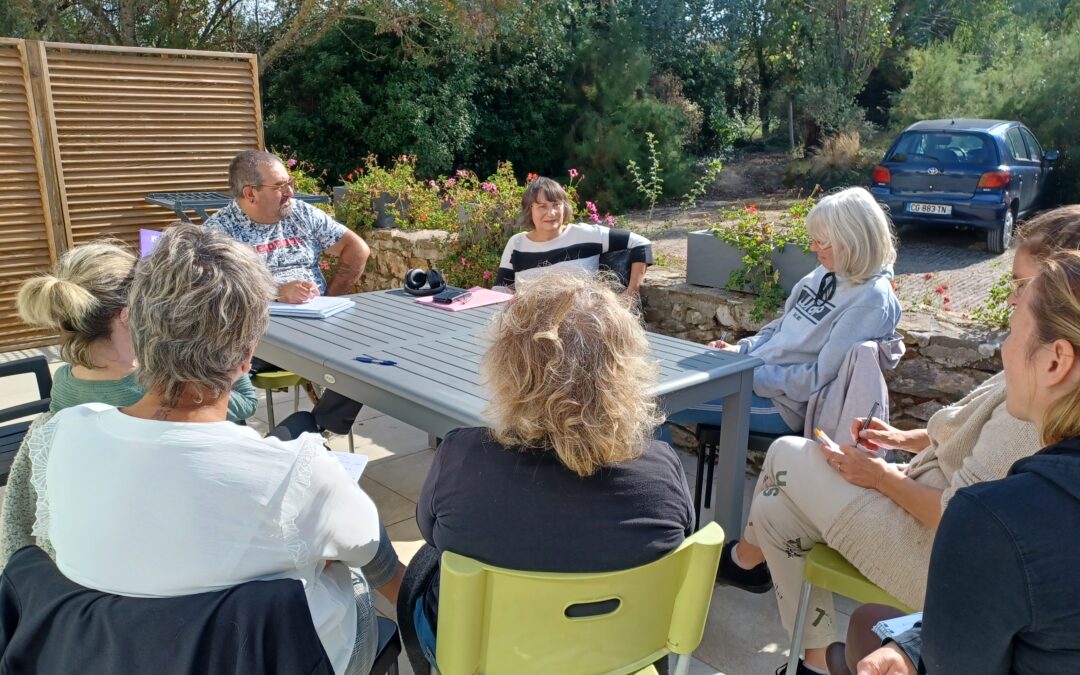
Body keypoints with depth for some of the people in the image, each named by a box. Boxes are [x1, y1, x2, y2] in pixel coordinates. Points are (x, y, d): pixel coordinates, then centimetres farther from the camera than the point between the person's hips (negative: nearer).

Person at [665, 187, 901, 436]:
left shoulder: (871, 301, -18)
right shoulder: (826, 273, 7)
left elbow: (820, 377, -20)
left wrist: (755, 375, -18)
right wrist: (741, 349, 1)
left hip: (785, 404, -8)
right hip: (755, 373, 8)